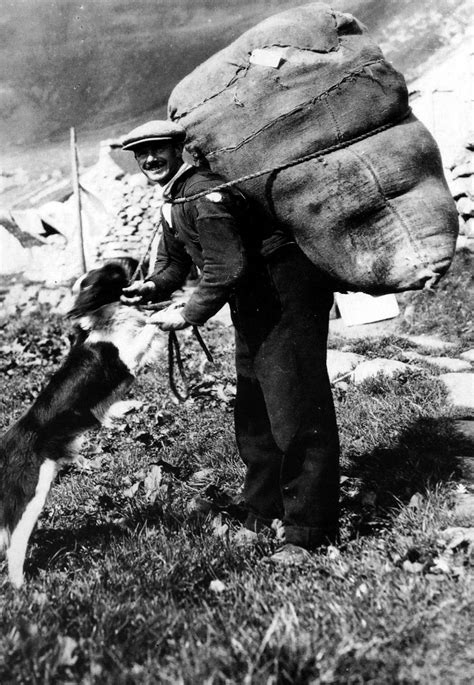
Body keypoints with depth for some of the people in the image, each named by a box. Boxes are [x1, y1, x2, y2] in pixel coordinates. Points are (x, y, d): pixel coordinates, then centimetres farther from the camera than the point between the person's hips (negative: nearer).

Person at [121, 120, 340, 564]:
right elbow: (175, 261, 18)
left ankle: (308, 532, -1)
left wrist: (188, 314, -19)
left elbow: (227, 268, -27)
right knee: (253, 413, 16)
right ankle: (263, 512, 30)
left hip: (288, 293, -11)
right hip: (254, 306, 11)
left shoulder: (204, 194, -19)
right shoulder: (171, 205, 13)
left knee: (295, 413, -8)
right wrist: (154, 287, -3)